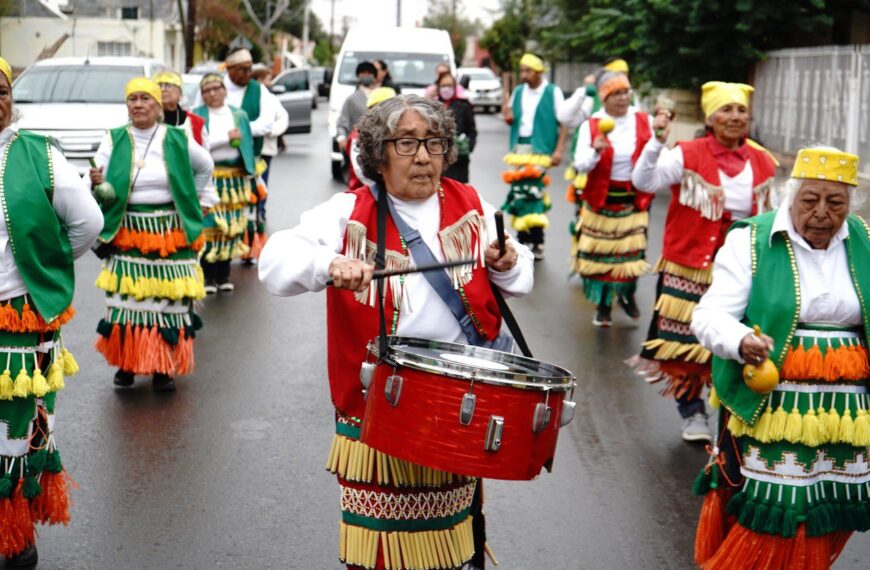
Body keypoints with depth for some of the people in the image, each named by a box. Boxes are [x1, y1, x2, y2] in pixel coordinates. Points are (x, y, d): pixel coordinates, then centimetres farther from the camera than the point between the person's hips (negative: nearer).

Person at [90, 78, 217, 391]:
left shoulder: (177, 139, 3)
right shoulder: (114, 140, 1)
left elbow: (205, 166, 20)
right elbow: (94, 180, -6)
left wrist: (195, 199, 21)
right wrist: (96, 182, -28)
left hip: (169, 232, 0)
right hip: (127, 233, 0)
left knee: (168, 300, 0)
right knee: (126, 299, -2)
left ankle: (164, 366, 11)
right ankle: (126, 364, 12)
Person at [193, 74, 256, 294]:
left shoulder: (239, 115, 13)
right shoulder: (196, 116, 3)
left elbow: (248, 146, 13)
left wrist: (249, 177, 6)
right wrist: (226, 137, -10)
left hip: (235, 177, 3)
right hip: (207, 178, -3)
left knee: (232, 226, 2)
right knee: (209, 226, -9)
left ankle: (224, 274, 12)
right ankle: (208, 276, -3)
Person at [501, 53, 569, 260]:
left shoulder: (553, 92, -3)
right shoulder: (518, 93, 13)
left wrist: (559, 150, -12)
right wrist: (509, 118, -3)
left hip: (541, 150, -6)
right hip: (519, 149, 6)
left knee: (534, 194, -14)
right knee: (519, 194, 5)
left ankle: (536, 244, -8)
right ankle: (523, 241, 15)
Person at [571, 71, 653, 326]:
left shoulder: (644, 121, -1)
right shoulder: (591, 125, -6)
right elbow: (580, 164, -16)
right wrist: (596, 150, -31)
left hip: (635, 199, 1)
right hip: (601, 199, -1)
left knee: (631, 253, 0)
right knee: (602, 254, 4)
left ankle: (627, 294, 27)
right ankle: (603, 305, 19)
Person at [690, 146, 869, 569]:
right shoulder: (751, 241, -6)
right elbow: (709, 315, -13)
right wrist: (740, 341, -33)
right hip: (769, 408, -4)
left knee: (823, 526, 11)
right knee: (765, 527, -3)